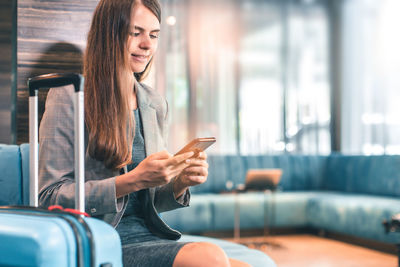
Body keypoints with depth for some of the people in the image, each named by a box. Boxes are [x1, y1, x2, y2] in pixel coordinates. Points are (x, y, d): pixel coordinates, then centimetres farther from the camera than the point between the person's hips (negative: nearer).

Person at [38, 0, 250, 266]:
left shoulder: (157, 105, 13)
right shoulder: (67, 98, -4)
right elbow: (51, 199, -9)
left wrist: (180, 183, -2)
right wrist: (134, 180, -19)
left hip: (149, 238, 6)